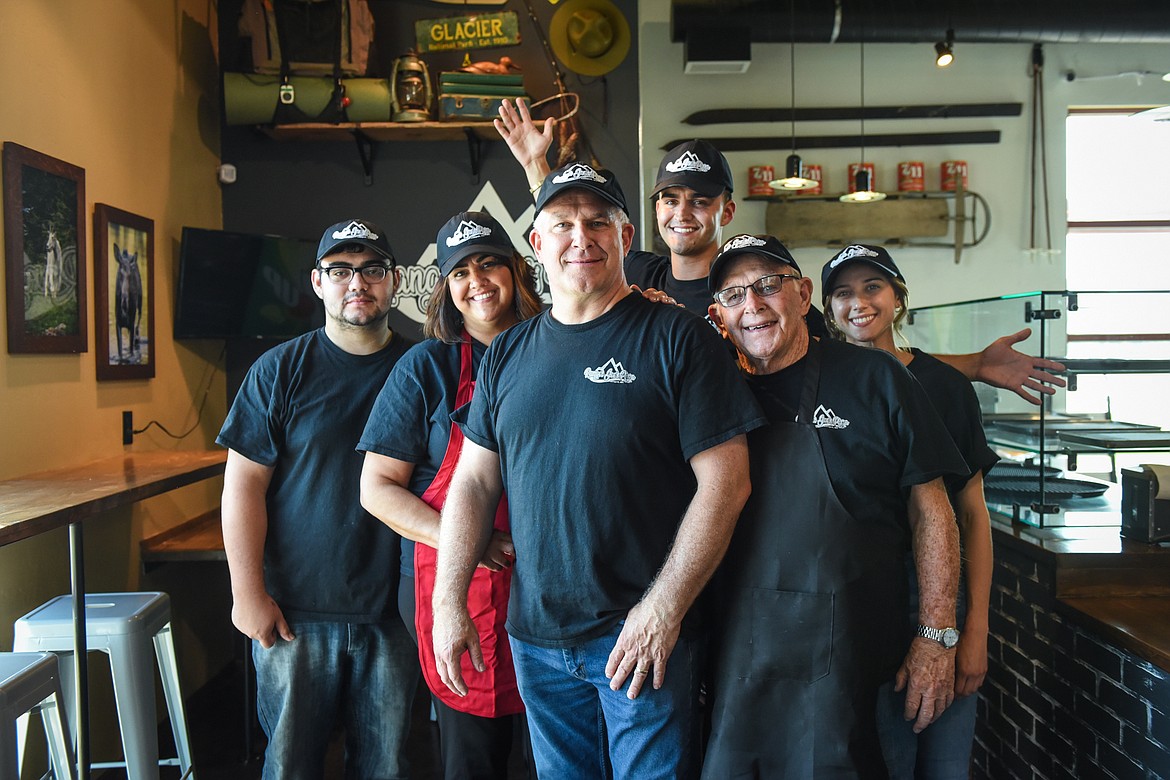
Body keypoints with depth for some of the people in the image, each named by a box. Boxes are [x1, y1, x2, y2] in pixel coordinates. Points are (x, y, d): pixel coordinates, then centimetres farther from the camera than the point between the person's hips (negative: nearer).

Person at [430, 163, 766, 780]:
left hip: (642, 636, -4)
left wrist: (664, 609, -14)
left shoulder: (676, 338, -7)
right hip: (534, 637, 5)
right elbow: (474, 482, 9)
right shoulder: (508, 353, 7)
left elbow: (726, 481, -11)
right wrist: (448, 602, 1)